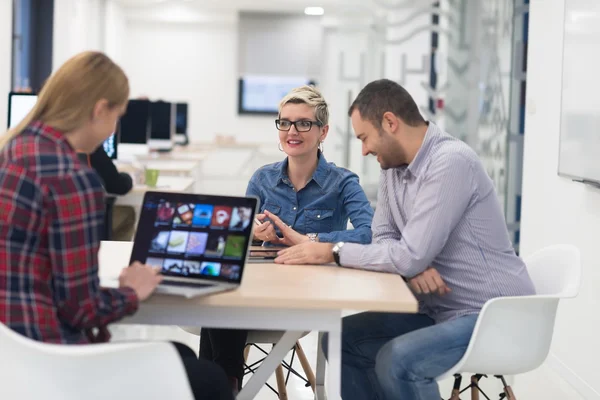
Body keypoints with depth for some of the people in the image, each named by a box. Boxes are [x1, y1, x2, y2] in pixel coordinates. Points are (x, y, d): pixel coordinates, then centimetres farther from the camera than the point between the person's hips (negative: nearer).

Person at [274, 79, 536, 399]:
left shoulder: (451, 163, -22)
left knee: (396, 361, -28)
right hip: (441, 310, 9)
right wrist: (411, 265, -16)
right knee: (341, 340, 3)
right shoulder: (393, 166, 6)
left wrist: (333, 251, -16)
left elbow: (411, 255, -25)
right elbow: (384, 239, 7)